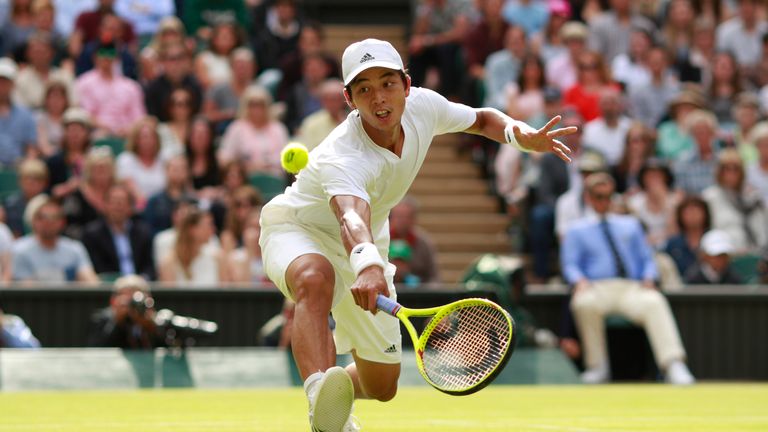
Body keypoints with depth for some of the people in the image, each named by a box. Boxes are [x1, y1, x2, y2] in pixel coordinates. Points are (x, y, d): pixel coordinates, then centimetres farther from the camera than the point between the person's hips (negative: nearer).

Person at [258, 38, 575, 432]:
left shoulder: (422, 106, -16)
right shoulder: (345, 159, -38)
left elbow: (481, 119, 5)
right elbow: (351, 216, -59)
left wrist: (522, 135, -17)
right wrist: (366, 266, -80)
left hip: (364, 247, 7)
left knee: (381, 387, 6)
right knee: (315, 279, -45)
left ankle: (338, 387, 43)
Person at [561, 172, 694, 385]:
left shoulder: (630, 225, 28)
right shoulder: (577, 230, 21)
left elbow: (647, 259, 21)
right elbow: (570, 264, 10)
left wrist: (649, 279, -2)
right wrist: (580, 280, -14)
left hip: (632, 289, 1)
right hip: (597, 289, -1)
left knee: (655, 302, -35)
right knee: (584, 304, -40)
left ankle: (674, 366, -49)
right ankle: (597, 366, -27)